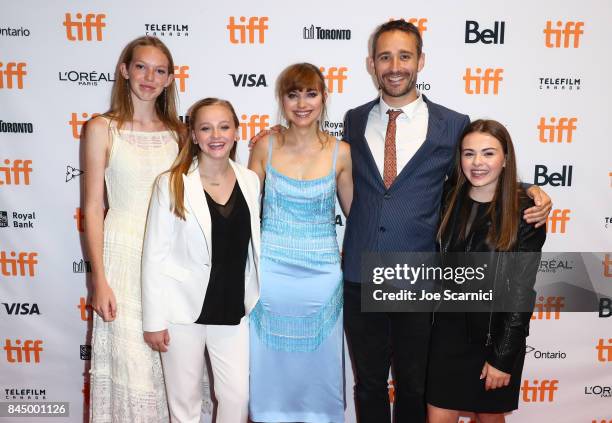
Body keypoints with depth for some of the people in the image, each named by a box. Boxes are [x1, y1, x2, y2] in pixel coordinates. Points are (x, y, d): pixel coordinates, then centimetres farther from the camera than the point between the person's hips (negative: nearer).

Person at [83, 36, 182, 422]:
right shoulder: (103, 129, -2)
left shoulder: (177, 131, 8)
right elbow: (93, 208, -3)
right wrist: (99, 281, -7)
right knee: (130, 365, 2)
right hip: (124, 255, -3)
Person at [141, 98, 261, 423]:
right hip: (183, 310, -2)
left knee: (238, 397, 8)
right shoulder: (172, 184, -8)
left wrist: (259, 303, 10)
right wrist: (153, 320, -7)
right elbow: (155, 255, -7)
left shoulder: (250, 181, 2)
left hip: (233, 309, 3)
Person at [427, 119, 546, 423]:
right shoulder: (450, 201, -1)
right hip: (449, 330, 3)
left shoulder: (524, 213, -12)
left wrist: (503, 357, -11)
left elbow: (521, 292, -12)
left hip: (497, 335, -2)